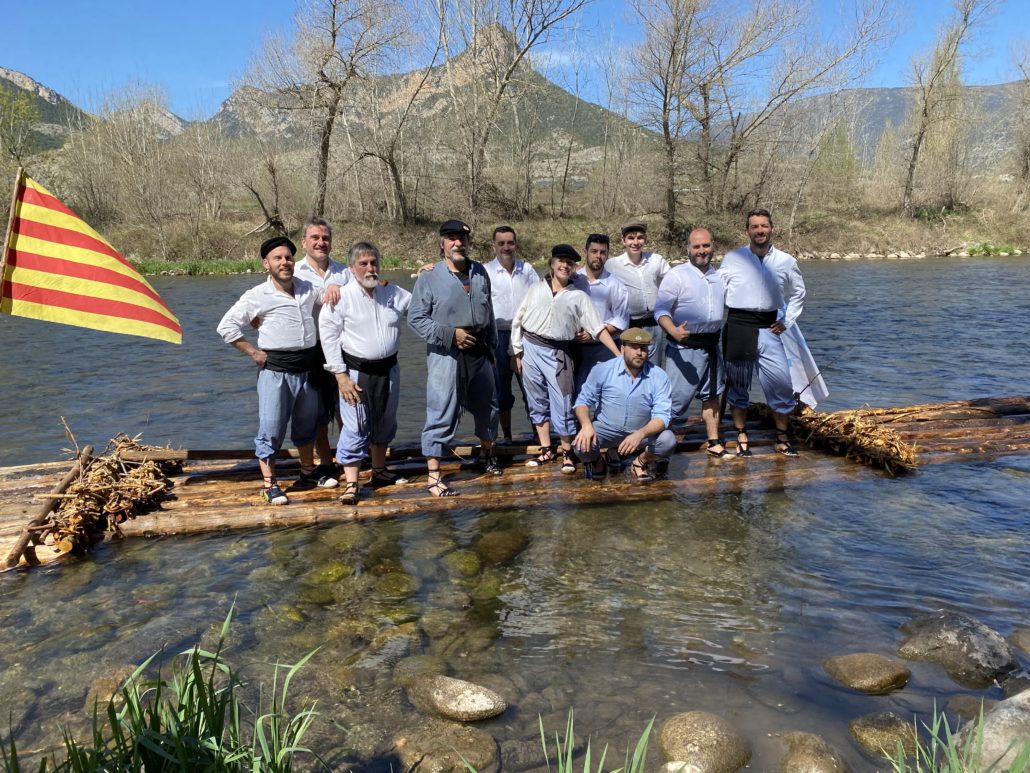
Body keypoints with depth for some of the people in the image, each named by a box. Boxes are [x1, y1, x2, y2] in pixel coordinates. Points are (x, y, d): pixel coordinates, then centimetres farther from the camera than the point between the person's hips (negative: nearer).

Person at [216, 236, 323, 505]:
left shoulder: (308, 289, 7)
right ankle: (270, 485, 9)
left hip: (308, 368, 5)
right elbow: (226, 326, -4)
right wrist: (253, 352, -8)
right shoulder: (258, 296, -6)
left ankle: (308, 472, 35)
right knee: (271, 429, -2)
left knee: (306, 424, 18)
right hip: (275, 370, -5)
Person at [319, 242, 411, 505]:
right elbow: (328, 336, -9)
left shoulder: (394, 293, 4)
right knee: (355, 429, -6)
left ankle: (379, 471, 36)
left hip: (388, 369, 5)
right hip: (356, 372, -5)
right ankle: (351, 484, 2)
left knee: (384, 424, 18)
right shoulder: (342, 297, -9)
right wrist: (341, 375, -13)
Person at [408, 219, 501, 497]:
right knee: (441, 415, -5)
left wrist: (492, 347, 17)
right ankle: (434, 475, 3)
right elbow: (415, 319, -10)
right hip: (445, 356, -5)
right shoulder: (429, 277, -7)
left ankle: (487, 454, 43)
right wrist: (451, 334, -16)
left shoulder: (480, 272, 8)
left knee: (487, 406, 19)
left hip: (479, 354, 6)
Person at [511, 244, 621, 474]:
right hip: (530, 348, 2)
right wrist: (517, 351, 4)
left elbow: (598, 328, 0)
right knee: (538, 402, 10)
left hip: (557, 353, -2)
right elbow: (518, 320, 8)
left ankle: (567, 453, 12)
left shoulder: (578, 296, 3)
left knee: (562, 404, -4)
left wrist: (619, 355, -7)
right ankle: (546, 450, 22)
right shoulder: (537, 289, 6)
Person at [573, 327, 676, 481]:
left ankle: (641, 462, 7)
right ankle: (596, 460, 11)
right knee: (582, 446, -29)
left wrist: (640, 434, -37)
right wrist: (586, 425, -28)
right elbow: (583, 400, -5)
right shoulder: (602, 370, -12)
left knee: (668, 441, -27)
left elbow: (662, 416, -17)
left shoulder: (659, 376, -12)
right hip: (606, 429, 0)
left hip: (643, 432, 1)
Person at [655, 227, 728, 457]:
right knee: (678, 397, -8)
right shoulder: (676, 275, -9)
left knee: (711, 395, 16)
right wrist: (673, 331, -32)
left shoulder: (720, 276, 10)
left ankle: (714, 442, 27)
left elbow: (730, 303, 24)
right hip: (684, 347, -6)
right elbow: (661, 309, -16)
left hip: (711, 345, 7)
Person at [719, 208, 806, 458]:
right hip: (737, 327, -1)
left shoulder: (785, 261, 6)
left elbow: (798, 293, 21)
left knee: (782, 385, -2)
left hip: (768, 328, 1)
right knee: (737, 385, 6)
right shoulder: (732, 259, 1)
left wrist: (787, 321, 12)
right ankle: (741, 438, 19)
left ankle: (782, 438, 15)